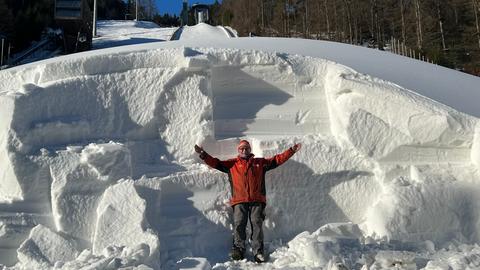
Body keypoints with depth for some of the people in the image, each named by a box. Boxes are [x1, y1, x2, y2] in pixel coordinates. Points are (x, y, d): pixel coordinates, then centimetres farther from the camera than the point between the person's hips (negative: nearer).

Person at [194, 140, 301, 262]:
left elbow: (277, 159, 18)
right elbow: (216, 163, 10)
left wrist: (291, 151, 12)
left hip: (257, 200, 0)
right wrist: (203, 154, -2)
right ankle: (238, 249, 3)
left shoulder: (260, 162, 19)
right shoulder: (232, 163, 16)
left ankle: (258, 251, -1)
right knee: (238, 225, -6)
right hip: (239, 201, 0)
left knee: (257, 224, -5)